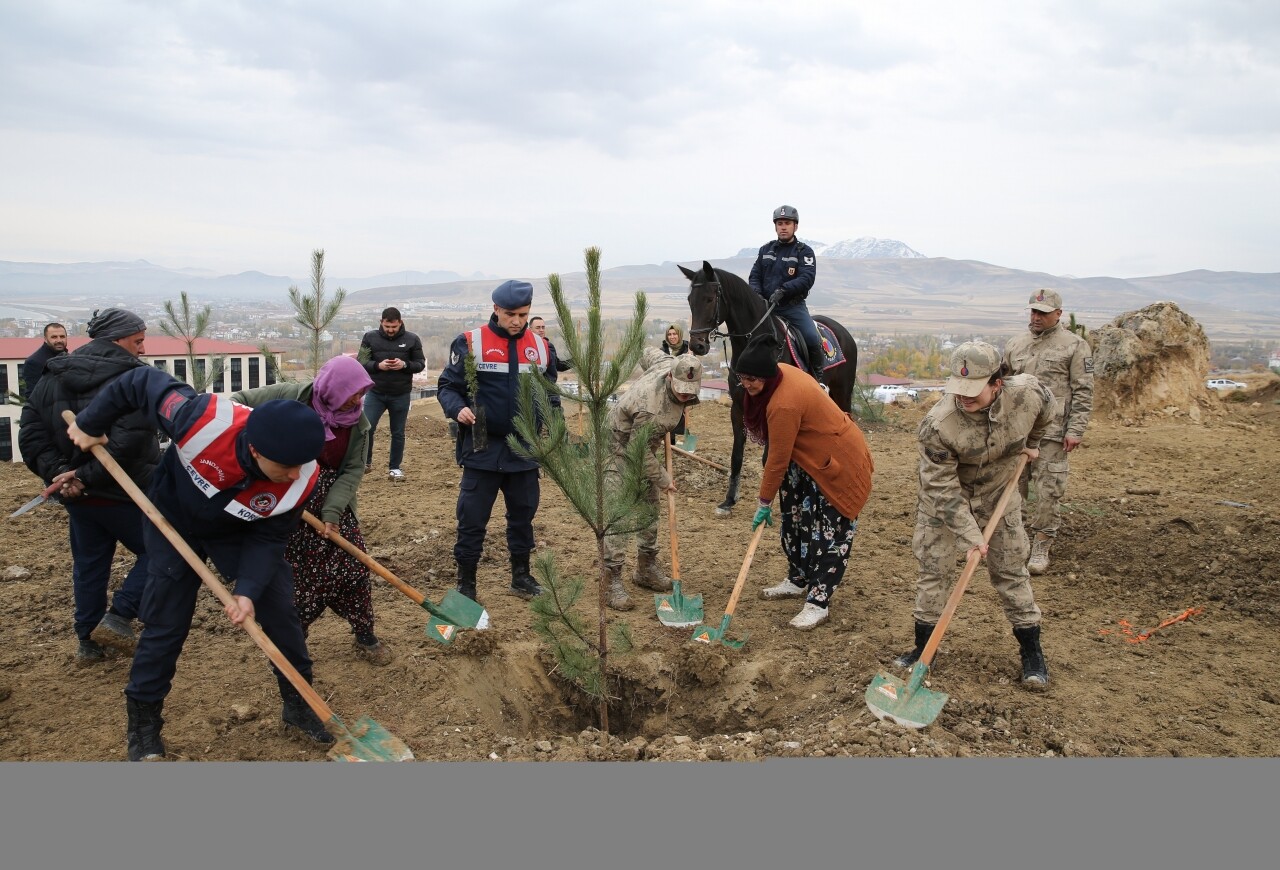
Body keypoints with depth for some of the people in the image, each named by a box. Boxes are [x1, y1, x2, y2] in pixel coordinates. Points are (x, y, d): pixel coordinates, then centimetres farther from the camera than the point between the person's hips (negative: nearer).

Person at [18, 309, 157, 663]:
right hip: (125, 492, -6)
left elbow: (30, 435, 0)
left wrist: (57, 472, -8)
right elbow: (130, 440, -27)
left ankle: (87, 642, 26)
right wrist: (87, 475, -19)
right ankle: (119, 617, 1)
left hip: (78, 496, 7)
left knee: (88, 566, 18)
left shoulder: (52, 377, 7)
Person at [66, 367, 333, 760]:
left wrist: (249, 591, -31)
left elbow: (268, 539, -18)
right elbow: (142, 381, -25)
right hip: (175, 522, -2)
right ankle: (143, 724, 20)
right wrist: (91, 424, -10)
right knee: (165, 625, 0)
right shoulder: (204, 420, -43)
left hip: (242, 531, 2)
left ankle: (298, 707, 19)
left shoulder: (301, 476, -33)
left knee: (279, 612, 0)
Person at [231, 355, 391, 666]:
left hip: (332, 500, 2)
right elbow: (238, 401, -9)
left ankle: (365, 637, 15)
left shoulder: (357, 422, -8)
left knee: (353, 565, -1)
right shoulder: (291, 397, -17)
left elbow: (353, 470, -8)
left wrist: (333, 511, -20)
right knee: (296, 574, 4)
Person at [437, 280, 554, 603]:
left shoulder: (540, 346, 7)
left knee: (523, 515, 14)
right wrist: (457, 408, -23)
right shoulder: (470, 343, -6)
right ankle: (466, 584, 16)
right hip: (482, 448, -4)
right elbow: (448, 386, -2)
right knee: (472, 519, 2)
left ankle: (521, 577, 29)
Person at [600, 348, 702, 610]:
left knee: (650, 507, 16)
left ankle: (647, 569, 29)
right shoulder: (654, 411, -38)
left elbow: (648, 354, 8)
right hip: (620, 449, -10)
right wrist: (662, 479, -13)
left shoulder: (671, 363, -16)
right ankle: (612, 581, -9)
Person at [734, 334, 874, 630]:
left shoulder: (785, 404, -34)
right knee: (795, 517, 16)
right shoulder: (779, 372, -6)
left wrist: (764, 503, -15)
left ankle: (819, 602, -1)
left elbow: (778, 460, -25)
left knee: (829, 532, -6)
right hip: (809, 456, 10)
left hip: (839, 462, -10)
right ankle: (798, 581, 31)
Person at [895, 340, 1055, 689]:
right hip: (944, 497, -2)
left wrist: (1031, 444, 14)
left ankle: (1032, 651, 20)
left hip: (998, 493, 2)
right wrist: (970, 534, -29)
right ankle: (923, 646, 14)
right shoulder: (937, 425, -34)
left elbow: (1046, 409, 3)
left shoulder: (1028, 395, -26)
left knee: (1010, 569, 7)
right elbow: (943, 489, -28)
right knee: (933, 567, -1)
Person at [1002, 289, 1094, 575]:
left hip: (1052, 433, -4)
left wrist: (1075, 430, -11)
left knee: (1048, 493, -1)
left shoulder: (1074, 345, -1)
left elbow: (1083, 392, -4)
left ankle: (1041, 549, 10)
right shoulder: (1015, 345, 12)